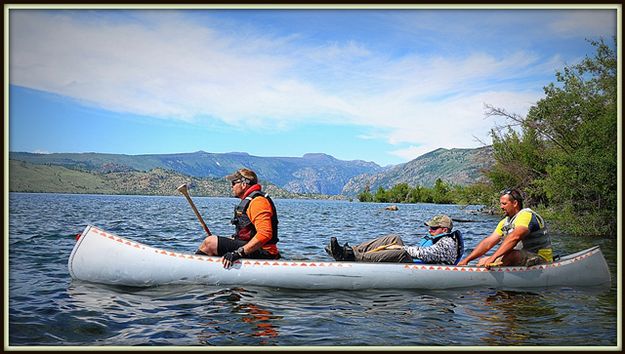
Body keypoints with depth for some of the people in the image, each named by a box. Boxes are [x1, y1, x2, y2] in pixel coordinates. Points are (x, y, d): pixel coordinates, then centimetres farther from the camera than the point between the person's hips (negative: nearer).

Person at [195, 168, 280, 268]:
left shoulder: (258, 201, -15)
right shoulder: (248, 201, 21)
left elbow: (265, 234, -27)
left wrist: (239, 252, -30)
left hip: (261, 252, -11)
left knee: (209, 242, -14)